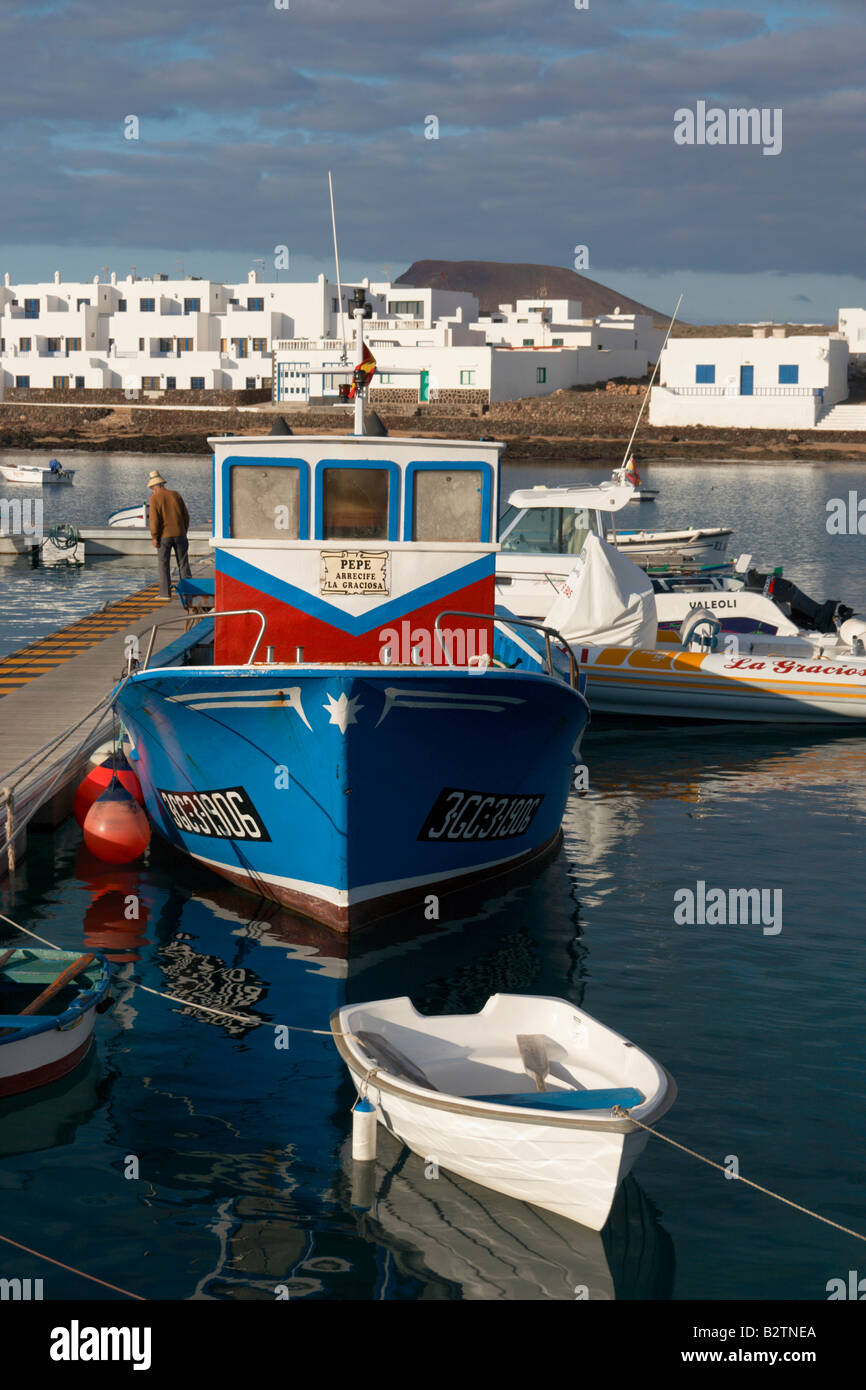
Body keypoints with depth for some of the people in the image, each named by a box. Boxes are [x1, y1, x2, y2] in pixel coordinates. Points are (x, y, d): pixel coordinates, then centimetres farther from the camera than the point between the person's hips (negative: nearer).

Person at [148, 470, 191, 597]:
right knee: (183, 563, 9)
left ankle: (165, 592, 2)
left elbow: (154, 519, -14)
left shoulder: (155, 498, -7)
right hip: (179, 534, 3)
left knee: (164, 565, 4)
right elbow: (186, 516, 7)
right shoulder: (176, 495, 6)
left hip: (164, 536, -3)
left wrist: (154, 538, -9)